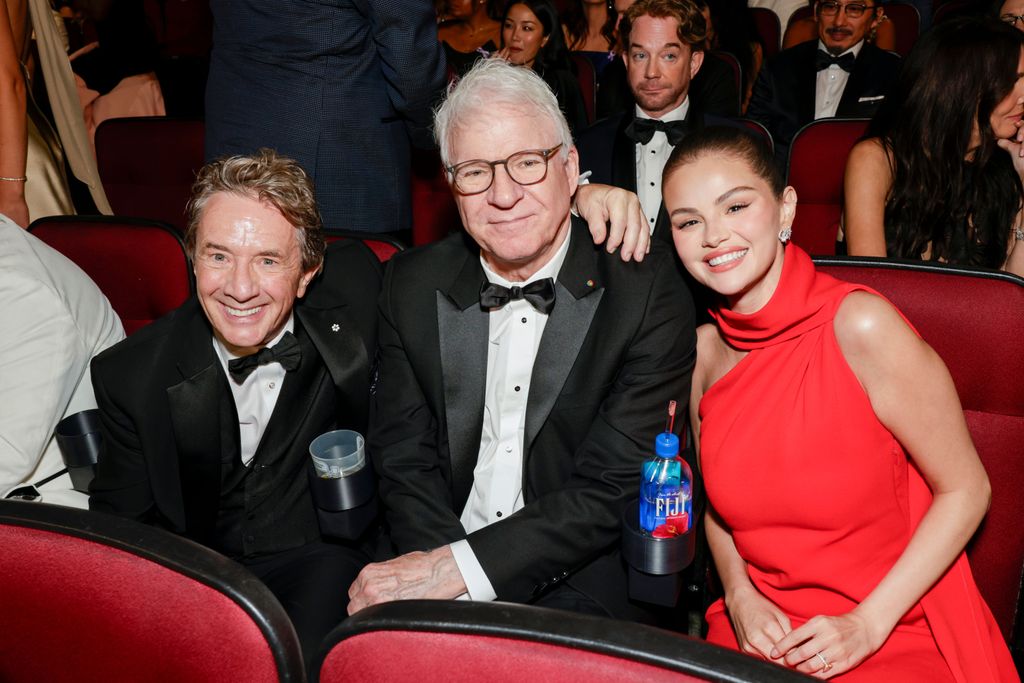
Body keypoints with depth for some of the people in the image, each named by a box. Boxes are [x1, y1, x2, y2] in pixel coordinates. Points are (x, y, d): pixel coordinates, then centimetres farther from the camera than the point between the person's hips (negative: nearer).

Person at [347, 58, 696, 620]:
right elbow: (404, 459, 2)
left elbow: (615, 486, -13)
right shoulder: (412, 287, 3)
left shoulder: (649, 289, -9)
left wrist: (461, 567, -20)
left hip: (579, 585, -2)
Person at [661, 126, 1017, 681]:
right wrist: (740, 596, -6)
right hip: (756, 632, 4)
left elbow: (965, 490, -9)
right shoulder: (703, 348, -2)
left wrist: (866, 625, -12)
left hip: (894, 637, -3)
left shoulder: (859, 324, -16)